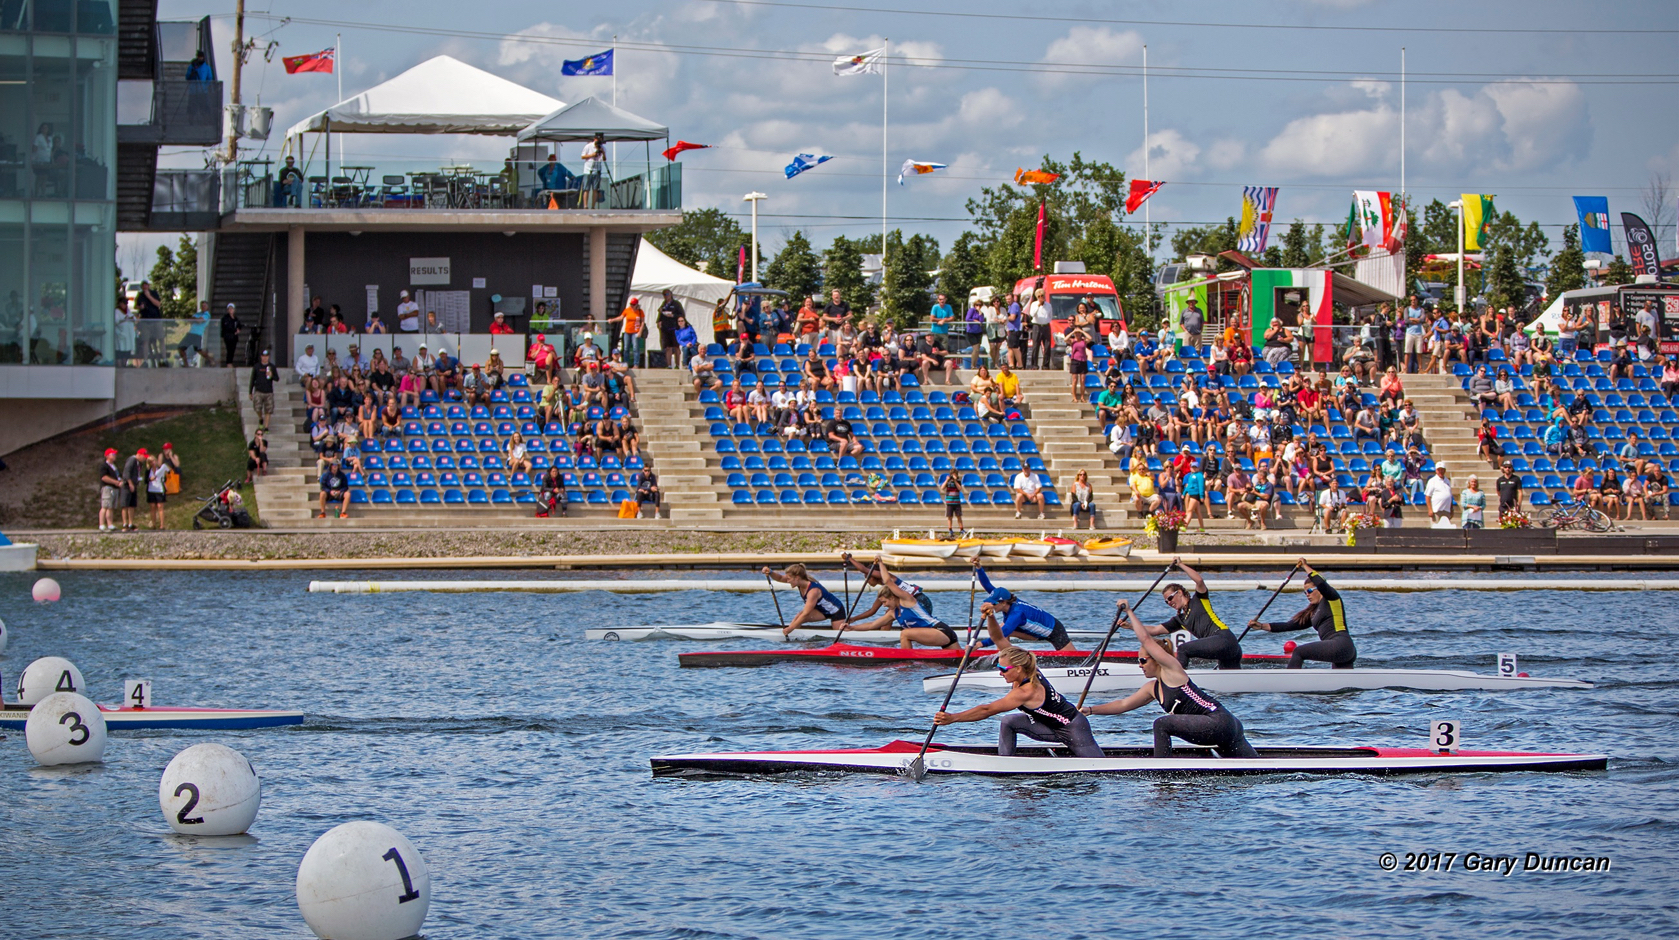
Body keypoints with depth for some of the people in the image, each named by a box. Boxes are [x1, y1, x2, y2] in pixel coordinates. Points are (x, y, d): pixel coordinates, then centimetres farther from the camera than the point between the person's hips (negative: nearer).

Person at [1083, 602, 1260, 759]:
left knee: (1162, 725, -13)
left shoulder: (1172, 670, -4)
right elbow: (1123, 704, 25)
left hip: (1219, 721, -10)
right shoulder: (1153, 688, 19)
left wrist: (1130, 612, 1)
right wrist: (1090, 710, 20)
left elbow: (1146, 639, -9)